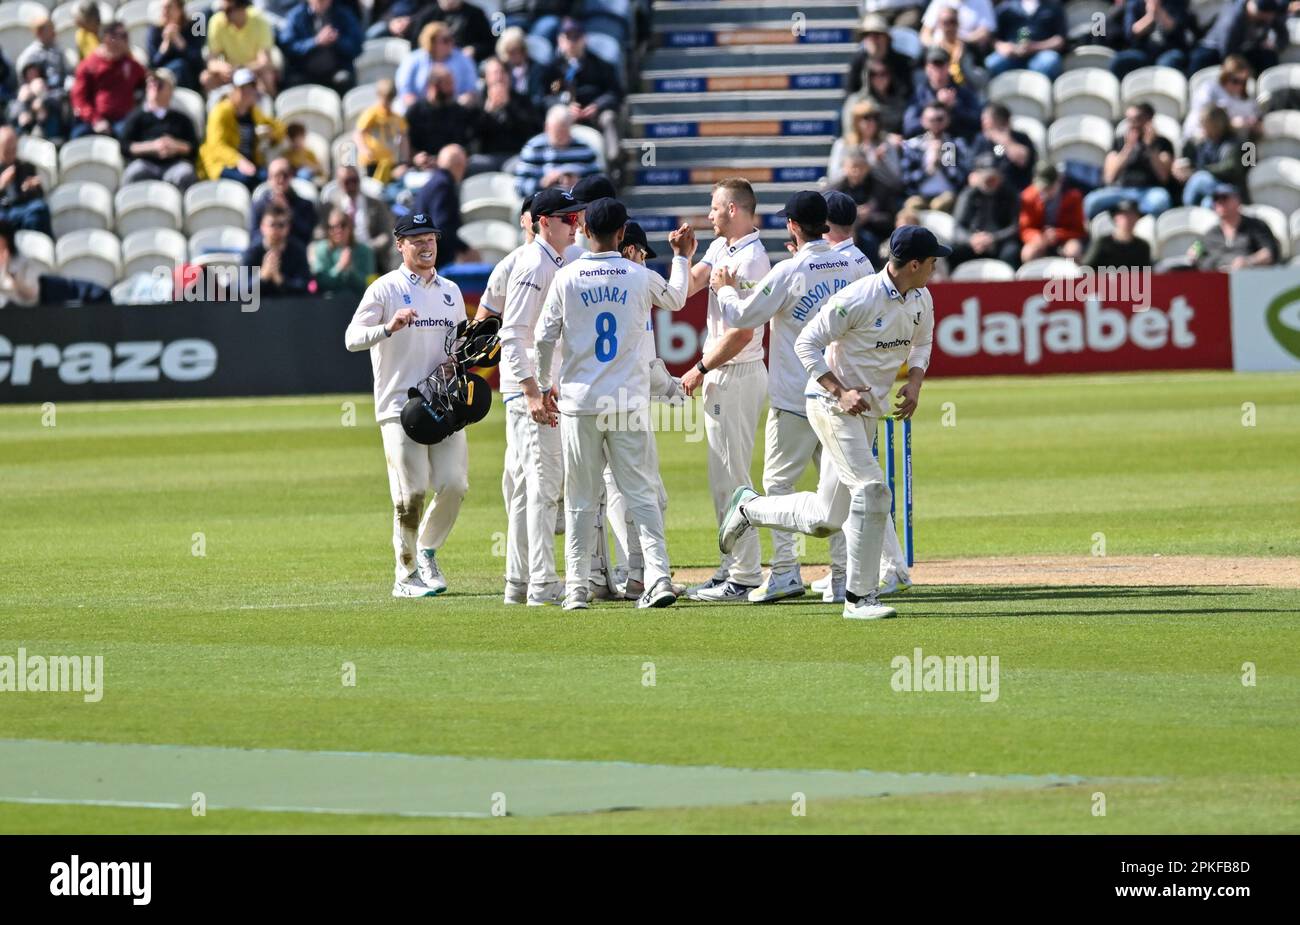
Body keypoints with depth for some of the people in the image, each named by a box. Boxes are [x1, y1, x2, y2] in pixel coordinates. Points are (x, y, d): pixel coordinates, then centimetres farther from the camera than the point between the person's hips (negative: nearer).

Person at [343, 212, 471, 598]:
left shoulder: (450, 291, 17)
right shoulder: (385, 289, -2)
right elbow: (352, 338, -12)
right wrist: (389, 327, -30)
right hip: (401, 407, -5)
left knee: (454, 485, -3)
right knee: (411, 492, -9)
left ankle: (427, 551, 21)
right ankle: (406, 574, 3)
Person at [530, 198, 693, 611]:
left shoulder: (567, 278, -3)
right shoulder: (640, 277, -1)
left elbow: (544, 339, 1)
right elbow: (676, 299, 21)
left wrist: (543, 388, 14)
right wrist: (682, 258, 38)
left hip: (579, 403, 0)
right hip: (629, 402, 0)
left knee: (581, 499, 6)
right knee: (640, 491, 2)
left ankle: (577, 587, 5)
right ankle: (659, 575, -10)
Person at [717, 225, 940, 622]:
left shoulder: (920, 300, 3)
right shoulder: (858, 298, -21)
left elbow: (921, 344, 22)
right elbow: (806, 343, -16)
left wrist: (914, 381, 2)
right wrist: (840, 392, -24)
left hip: (869, 411, 8)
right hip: (831, 405, -8)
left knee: (826, 519, 8)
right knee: (871, 489, -21)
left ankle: (751, 507, 32)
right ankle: (860, 597, -15)